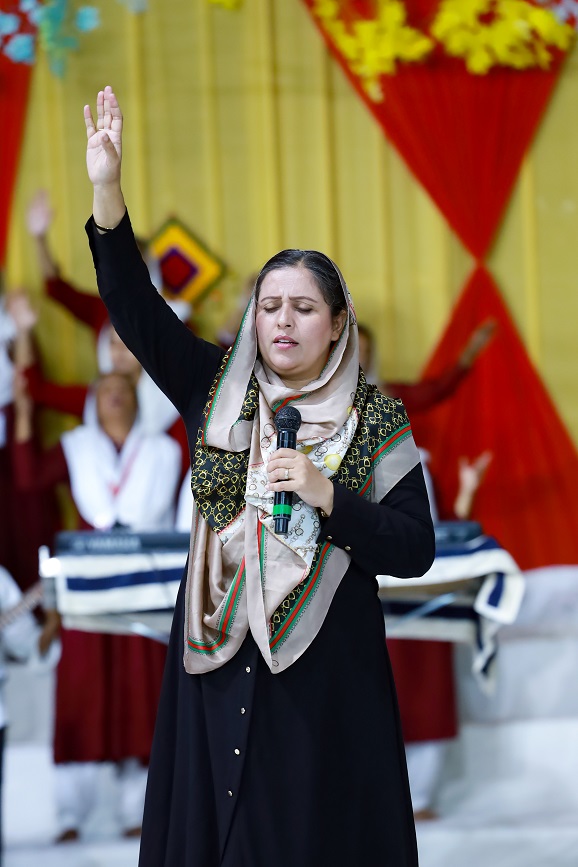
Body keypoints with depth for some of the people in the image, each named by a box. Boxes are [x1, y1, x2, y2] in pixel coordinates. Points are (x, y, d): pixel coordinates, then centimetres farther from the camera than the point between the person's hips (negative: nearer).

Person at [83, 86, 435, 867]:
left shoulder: (376, 422, -1)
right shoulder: (219, 388, 5)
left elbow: (417, 550, -6)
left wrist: (326, 495, -19)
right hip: (217, 656, 2)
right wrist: (106, 189, -18)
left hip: (324, 664, -2)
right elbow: (136, 309, -6)